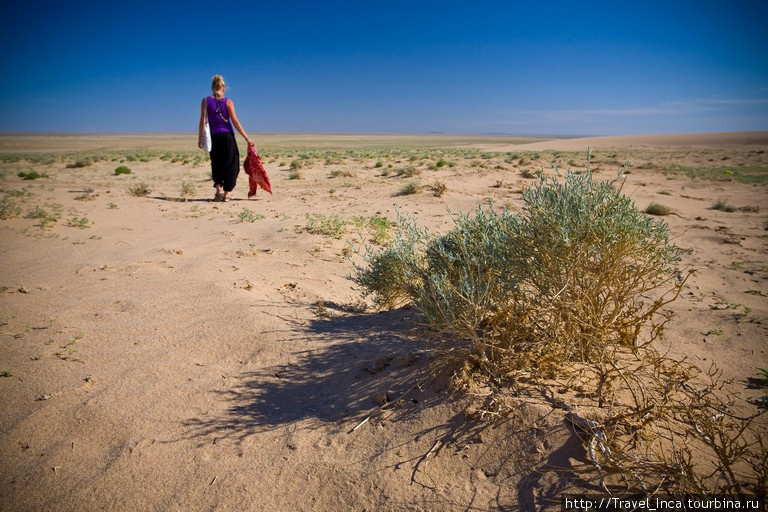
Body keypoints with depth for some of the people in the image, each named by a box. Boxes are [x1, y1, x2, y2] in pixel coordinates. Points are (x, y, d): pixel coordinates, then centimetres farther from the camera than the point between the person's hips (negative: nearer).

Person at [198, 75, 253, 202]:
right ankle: (226, 194, 6)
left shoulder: (206, 100, 2)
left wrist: (200, 138, 5)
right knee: (230, 165, 7)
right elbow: (235, 122, -6)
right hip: (228, 136, -1)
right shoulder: (228, 101, -1)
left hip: (214, 137, 1)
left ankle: (219, 189, -3)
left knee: (216, 165, 15)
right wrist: (247, 138, -3)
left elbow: (203, 121, -2)